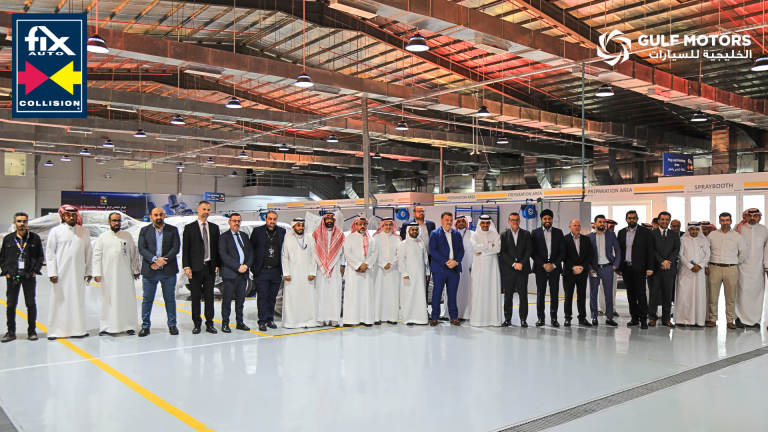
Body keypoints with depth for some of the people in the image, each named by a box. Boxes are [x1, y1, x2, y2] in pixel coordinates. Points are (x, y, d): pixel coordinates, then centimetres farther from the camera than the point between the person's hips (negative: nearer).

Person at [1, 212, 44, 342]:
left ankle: (32, 331, 16)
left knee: (31, 304, 6)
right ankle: (11, 332, 16)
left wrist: (35, 270, -4)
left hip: (29, 276, -1)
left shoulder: (35, 238, 2)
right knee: (11, 305, 5)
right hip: (12, 277, 1)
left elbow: (40, 256, 5)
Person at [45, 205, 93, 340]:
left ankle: (77, 329, 12)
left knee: (78, 301, 5)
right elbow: (49, 253, 1)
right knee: (59, 301, 1)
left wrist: (88, 271, 9)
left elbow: (88, 253, 11)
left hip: (78, 273, 2)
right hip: (61, 273, -2)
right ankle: (55, 330, 10)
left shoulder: (83, 232, 8)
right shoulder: (56, 231, 2)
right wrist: (52, 272, -6)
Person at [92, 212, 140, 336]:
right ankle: (107, 327, 10)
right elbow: (97, 256, 4)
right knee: (109, 301, 2)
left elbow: (133, 254, 11)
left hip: (125, 274, 1)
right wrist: (97, 273, -3)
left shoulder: (128, 236, 8)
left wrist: (136, 270, 10)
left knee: (128, 300, 3)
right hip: (108, 275, -1)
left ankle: (130, 326, 11)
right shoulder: (102, 237, 5)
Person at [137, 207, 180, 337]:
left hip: (168, 271, 0)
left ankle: (172, 325, 17)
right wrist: (155, 259, -17)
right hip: (149, 271, 0)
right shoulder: (144, 231, 8)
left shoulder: (172, 230, 7)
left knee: (170, 299, 7)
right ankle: (145, 326, 16)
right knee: (147, 299, 5)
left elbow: (175, 248, -2)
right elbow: (142, 249, -3)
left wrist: (162, 261, -13)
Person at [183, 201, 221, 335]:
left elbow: (217, 248, 11)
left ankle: (209, 323, 14)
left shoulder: (214, 228, 11)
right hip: (195, 267, -2)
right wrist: (186, 267, -8)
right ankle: (197, 324, 13)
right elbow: (185, 249, -1)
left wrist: (217, 265, 4)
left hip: (210, 267, 2)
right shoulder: (189, 228, 2)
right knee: (196, 297, 3)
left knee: (209, 297, 6)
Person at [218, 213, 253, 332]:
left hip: (243, 273, 5)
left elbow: (250, 252, 13)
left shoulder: (244, 236, 17)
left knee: (240, 300, 10)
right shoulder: (224, 237, -1)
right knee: (227, 300, 0)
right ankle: (225, 324, 8)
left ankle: (240, 322, 19)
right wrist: (238, 267, -15)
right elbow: (224, 255, -11)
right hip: (230, 273, -5)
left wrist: (246, 265, -5)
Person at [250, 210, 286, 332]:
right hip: (261, 271, -2)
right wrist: (252, 266, -1)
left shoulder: (282, 231, 7)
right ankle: (262, 321, 8)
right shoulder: (257, 231, 0)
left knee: (272, 297, 10)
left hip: (276, 271, 2)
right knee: (262, 297, 0)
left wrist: (283, 267, 4)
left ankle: (270, 319, 23)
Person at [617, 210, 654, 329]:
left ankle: (643, 319, 1)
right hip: (626, 268, 4)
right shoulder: (621, 232, 12)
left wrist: (650, 268, -9)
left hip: (639, 267, -4)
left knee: (641, 293, -5)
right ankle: (634, 318, 14)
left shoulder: (645, 232, 1)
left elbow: (650, 251, -2)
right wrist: (618, 267, 8)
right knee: (630, 294, 8)